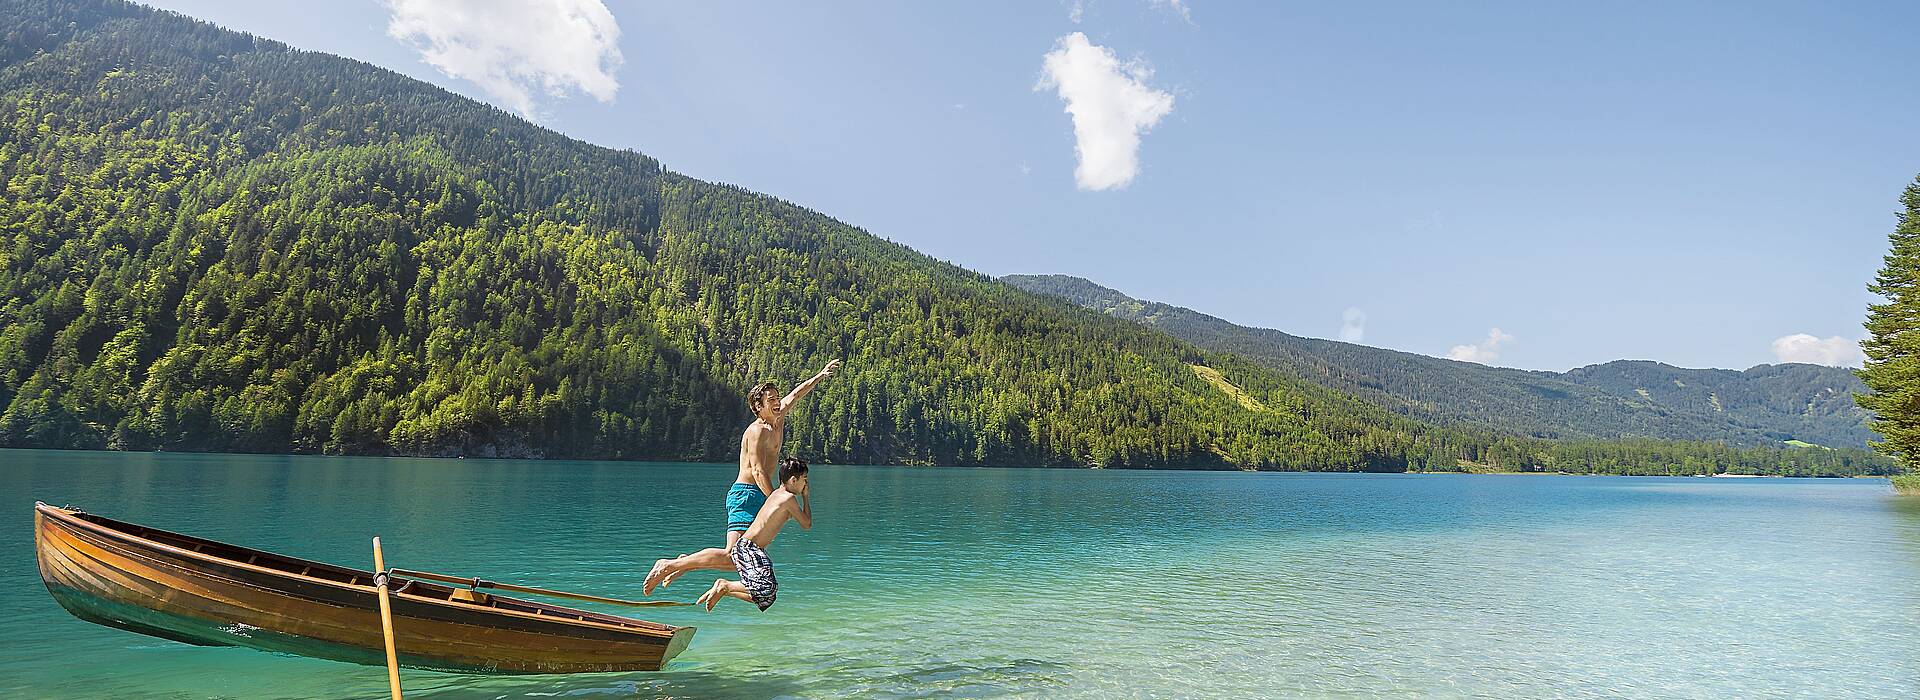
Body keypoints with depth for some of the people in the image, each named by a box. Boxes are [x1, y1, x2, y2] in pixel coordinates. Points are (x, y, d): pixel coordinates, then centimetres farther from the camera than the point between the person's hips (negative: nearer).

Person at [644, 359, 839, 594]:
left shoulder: (778, 420, 14)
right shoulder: (758, 430, -12)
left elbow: (795, 394, 30)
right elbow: (758, 472, -19)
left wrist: (819, 376, 35)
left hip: (758, 496, 10)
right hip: (746, 494, -10)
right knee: (733, 556, -18)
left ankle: (686, 562, 17)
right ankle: (668, 565, -9)